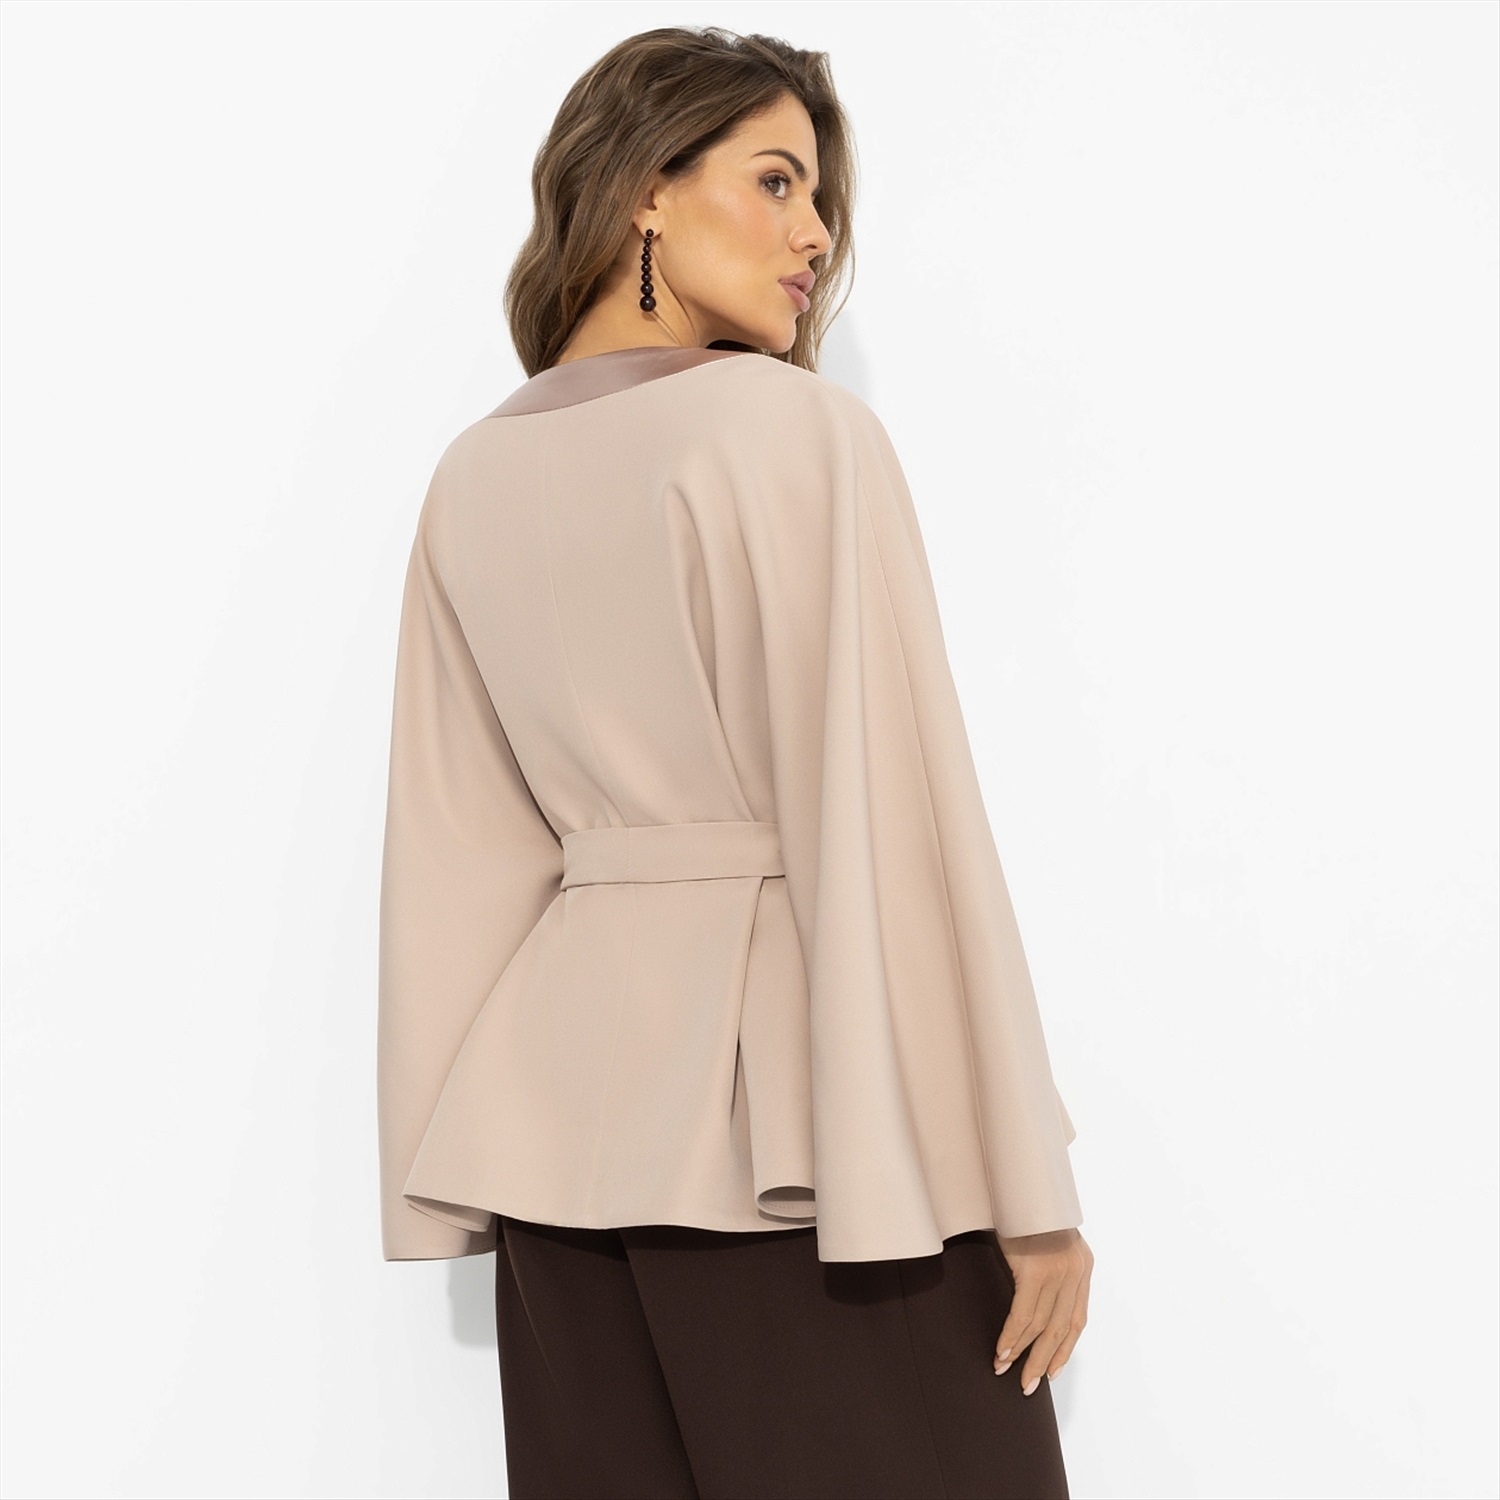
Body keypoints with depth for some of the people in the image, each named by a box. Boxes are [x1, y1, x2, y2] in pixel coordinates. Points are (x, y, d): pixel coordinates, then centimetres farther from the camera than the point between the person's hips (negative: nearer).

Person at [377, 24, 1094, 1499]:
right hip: (798, 1107, -7)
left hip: (560, 1086, 7)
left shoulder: (475, 475, 8)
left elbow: (453, 853, 9)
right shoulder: (796, 426, -11)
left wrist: (461, 1178, 15)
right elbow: (893, 819, -15)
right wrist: (1027, 1187, -10)